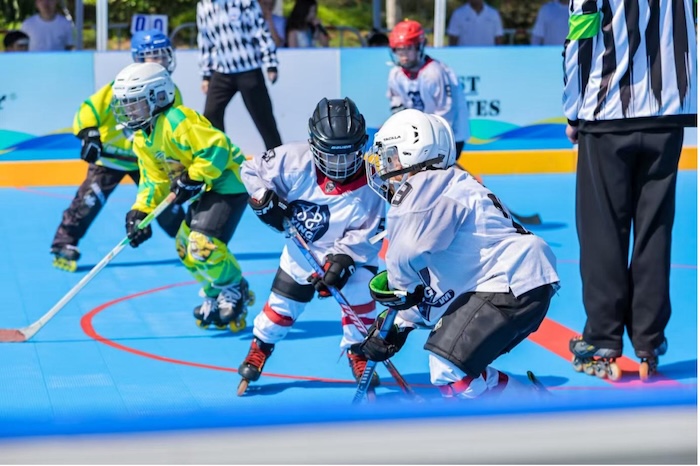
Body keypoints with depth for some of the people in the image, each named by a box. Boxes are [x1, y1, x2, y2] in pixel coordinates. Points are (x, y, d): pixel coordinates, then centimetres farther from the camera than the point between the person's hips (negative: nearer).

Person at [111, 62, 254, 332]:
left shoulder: (177, 121, -24)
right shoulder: (142, 139, 7)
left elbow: (216, 148, -30)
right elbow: (154, 180, 11)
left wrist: (193, 180, -27)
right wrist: (141, 212, -1)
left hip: (229, 182, -11)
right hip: (205, 188, 11)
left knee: (203, 245, -20)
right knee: (186, 246, 13)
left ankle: (235, 291, 4)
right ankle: (215, 296, 30)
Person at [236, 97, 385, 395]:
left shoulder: (368, 184, -25)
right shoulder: (295, 161, -25)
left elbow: (364, 234, -22)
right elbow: (251, 170, -13)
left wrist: (339, 262, -31)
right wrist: (265, 201, -27)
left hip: (350, 252, -1)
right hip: (302, 250, 1)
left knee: (360, 296, -17)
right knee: (283, 304, 9)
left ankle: (360, 354, 8)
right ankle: (257, 353, 32)